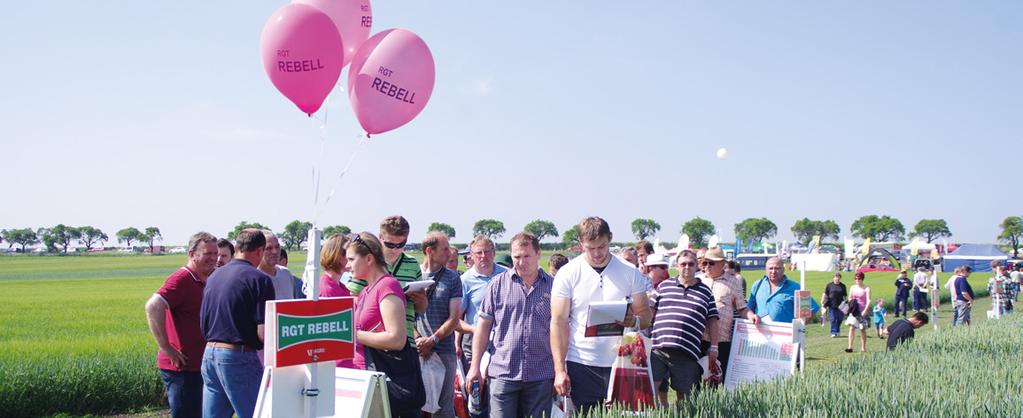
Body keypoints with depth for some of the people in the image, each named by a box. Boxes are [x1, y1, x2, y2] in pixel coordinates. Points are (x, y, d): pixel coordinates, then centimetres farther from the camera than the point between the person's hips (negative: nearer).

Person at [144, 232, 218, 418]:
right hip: (182, 367, -9)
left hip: (198, 366, 9)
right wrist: (167, 348, -25)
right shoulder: (182, 279, -15)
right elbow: (153, 307, -29)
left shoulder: (207, 280, 12)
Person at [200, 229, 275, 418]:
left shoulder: (214, 276, 12)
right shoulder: (259, 279, -11)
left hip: (209, 354, 7)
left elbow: (203, 324, 17)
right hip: (238, 357, -7)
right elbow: (263, 333, -15)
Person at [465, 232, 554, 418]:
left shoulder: (553, 286, 5)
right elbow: (483, 326, 5)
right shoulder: (497, 284, 3)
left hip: (541, 375, 1)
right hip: (503, 373, -1)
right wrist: (475, 366, 2)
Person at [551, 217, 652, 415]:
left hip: (620, 364, 1)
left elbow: (646, 315, 7)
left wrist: (634, 321, -18)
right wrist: (560, 370, -8)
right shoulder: (567, 274, 0)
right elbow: (559, 322, -1)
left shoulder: (630, 273, 4)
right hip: (581, 365, -1)